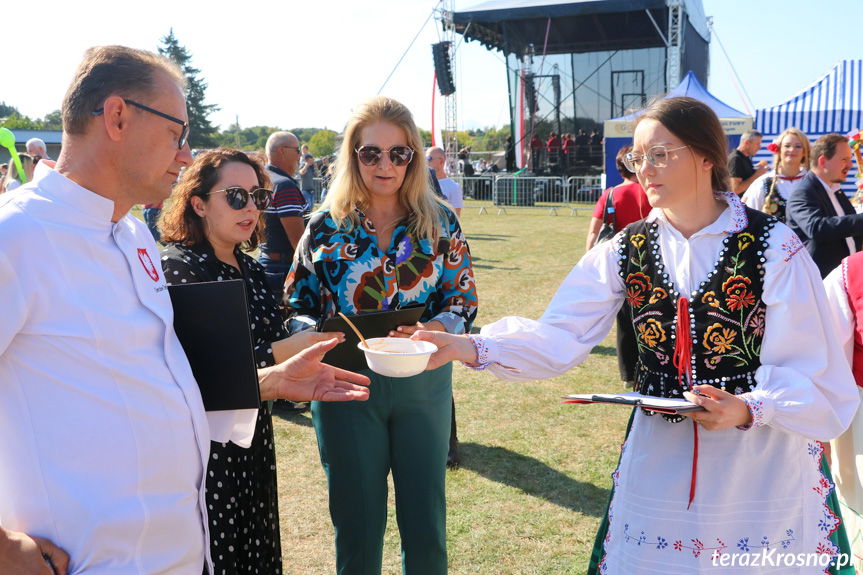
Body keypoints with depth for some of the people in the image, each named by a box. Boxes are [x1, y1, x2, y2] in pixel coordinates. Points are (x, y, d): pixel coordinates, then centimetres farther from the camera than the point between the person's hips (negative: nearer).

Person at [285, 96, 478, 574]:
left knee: (427, 529, 11)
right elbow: (298, 308, 1)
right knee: (357, 529, 12)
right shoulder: (327, 226, -2)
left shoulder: (439, 222, 0)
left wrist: (430, 330, -22)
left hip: (423, 384, 1)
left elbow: (464, 301, -2)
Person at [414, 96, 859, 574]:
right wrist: (471, 347, -24)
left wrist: (749, 408, -29)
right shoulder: (627, 250, -2)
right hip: (659, 460, 3)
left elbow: (809, 371, -10)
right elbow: (560, 337, -10)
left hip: (762, 467, -2)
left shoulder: (774, 248, -11)